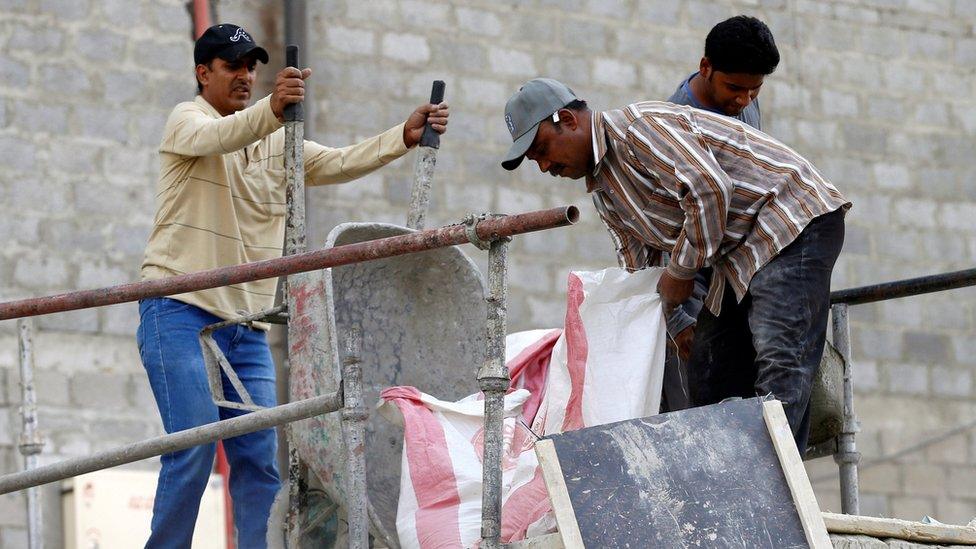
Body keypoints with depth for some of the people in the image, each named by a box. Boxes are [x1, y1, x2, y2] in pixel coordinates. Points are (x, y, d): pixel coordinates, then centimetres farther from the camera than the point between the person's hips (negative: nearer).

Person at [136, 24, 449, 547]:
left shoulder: (276, 143, 20)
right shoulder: (187, 120, 0)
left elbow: (339, 163, 7)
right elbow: (216, 137, -25)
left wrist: (405, 135, -10)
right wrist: (270, 109, -45)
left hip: (246, 326, 6)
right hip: (181, 312, -6)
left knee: (260, 456, -1)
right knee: (194, 447, -15)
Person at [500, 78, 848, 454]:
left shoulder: (639, 127, -17)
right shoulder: (602, 188, 14)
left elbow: (709, 189, -27)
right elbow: (637, 274, 17)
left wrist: (681, 270, -17)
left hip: (793, 222, -11)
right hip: (742, 253, 11)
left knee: (780, 357, -22)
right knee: (708, 368, 6)